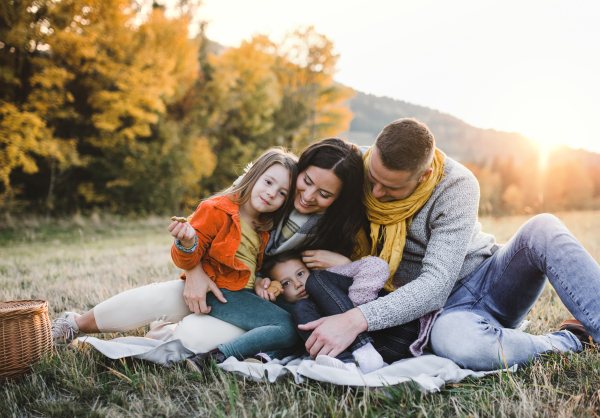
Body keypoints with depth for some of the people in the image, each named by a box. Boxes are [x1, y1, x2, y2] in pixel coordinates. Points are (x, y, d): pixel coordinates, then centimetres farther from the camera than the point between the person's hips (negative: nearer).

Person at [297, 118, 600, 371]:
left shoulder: (456, 186, -23)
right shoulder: (359, 166, -11)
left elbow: (435, 286, -29)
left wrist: (358, 319, -41)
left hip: (491, 278, -1)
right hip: (449, 308, 1)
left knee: (543, 229, -29)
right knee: (450, 338, -38)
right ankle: (569, 342, -15)